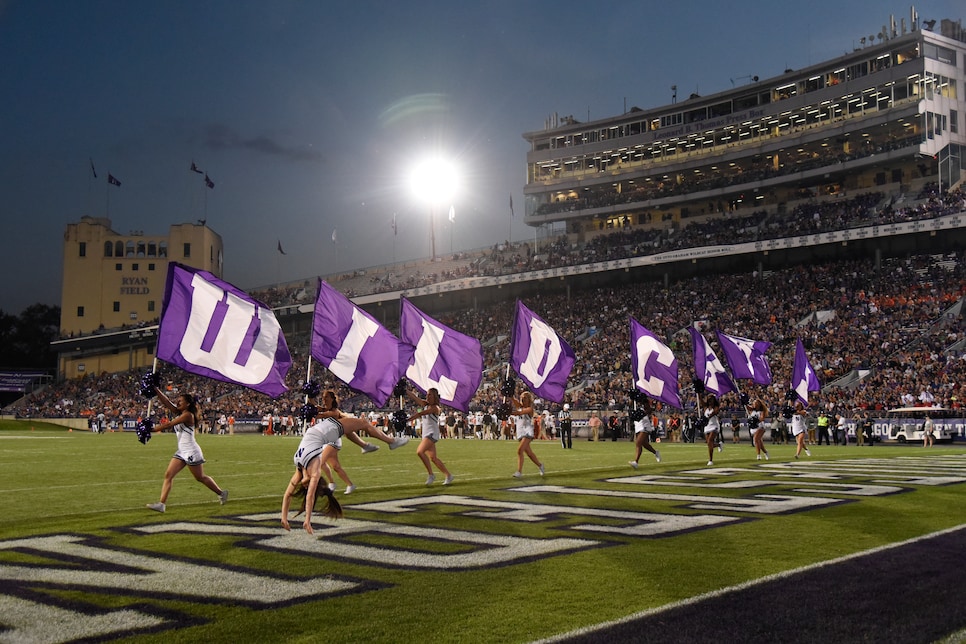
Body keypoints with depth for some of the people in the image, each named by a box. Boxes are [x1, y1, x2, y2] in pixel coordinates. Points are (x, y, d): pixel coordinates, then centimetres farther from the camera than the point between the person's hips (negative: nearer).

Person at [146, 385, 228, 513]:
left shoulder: (188, 415, -17)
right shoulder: (178, 413, 8)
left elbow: (169, 425, -22)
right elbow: (166, 401, 0)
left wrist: (152, 429, -23)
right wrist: (155, 389, -8)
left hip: (191, 452, -8)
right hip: (181, 452, 8)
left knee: (200, 478, 7)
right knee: (168, 475, -5)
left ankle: (221, 493, 25)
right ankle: (161, 504, -8)